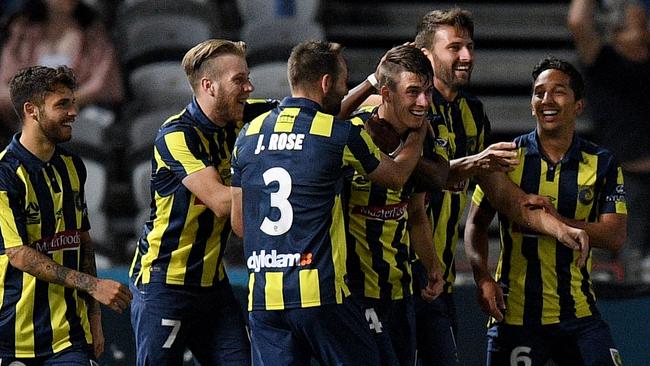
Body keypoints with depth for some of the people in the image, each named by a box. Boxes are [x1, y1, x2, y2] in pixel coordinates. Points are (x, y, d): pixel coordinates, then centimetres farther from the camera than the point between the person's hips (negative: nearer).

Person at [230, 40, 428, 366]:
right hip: (319, 293, -4)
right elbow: (396, 177, 14)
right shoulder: (342, 134, -4)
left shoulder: (249, 134, 10)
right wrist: (417, 139, 33)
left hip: (262, 298, 5)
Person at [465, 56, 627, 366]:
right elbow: (476, 224, 6)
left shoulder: (602, 164, 3)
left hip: (578, 315, 1)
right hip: (514, 314, -1)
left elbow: (615, 237, -5)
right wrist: (482, 278, -11)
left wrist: (556, 221, -18)